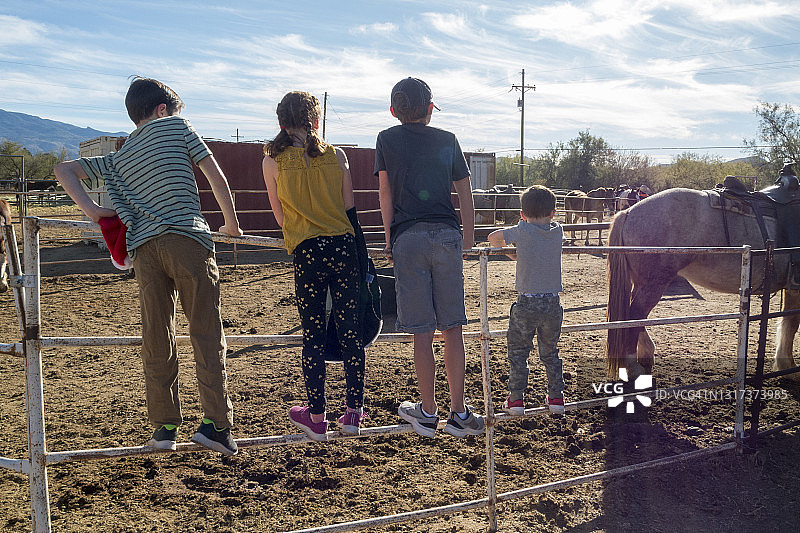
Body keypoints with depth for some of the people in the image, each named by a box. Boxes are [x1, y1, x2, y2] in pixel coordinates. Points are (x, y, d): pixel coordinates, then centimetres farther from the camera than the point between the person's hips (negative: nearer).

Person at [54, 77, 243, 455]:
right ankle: (216, 422, -6)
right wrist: (232, 224, 18)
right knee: (206, 332, -2)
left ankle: (165, 426, 10)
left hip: (143, 247, 4)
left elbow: (64, 169, 22)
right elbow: (217, 178, 8)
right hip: (188, 238, -4)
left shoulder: (116, 160, 25)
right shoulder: (176, 126, 14)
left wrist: (90, 209, 8)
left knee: (157, 339, 8)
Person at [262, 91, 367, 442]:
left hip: (306, 252, -2)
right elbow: (349, 208, 8)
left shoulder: (273, 159, 3)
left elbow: (280, 216, 10)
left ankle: (316, 418, 14)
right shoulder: (336, 156, 7)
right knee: (349, 329, 8)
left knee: (313, 335, 5)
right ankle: (353, 412, 15)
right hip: (344, 247, 2)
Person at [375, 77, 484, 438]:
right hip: (447, 235, 2)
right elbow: (465, 193, 12)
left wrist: (389, 239, 10)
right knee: (452, 329, 6)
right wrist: (469, 237, 19)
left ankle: (428, 414, 11)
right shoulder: (448, 140, 14)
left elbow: (385, 191, 5)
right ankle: (459, 414, 8)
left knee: (422, 332, 2)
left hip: (408, 238, -2)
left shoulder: (387, 139, 10)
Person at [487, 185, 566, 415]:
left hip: (526, 303, -3)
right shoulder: (557, 231, 2)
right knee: (550, 352, 19)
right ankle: (556, 398, 24)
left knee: (518, 352, 10)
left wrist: (514, 254, 19)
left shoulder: (522, 230, -6)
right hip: (553, 303, 3)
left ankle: (516, 400, 9)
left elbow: (493, 237, 7)